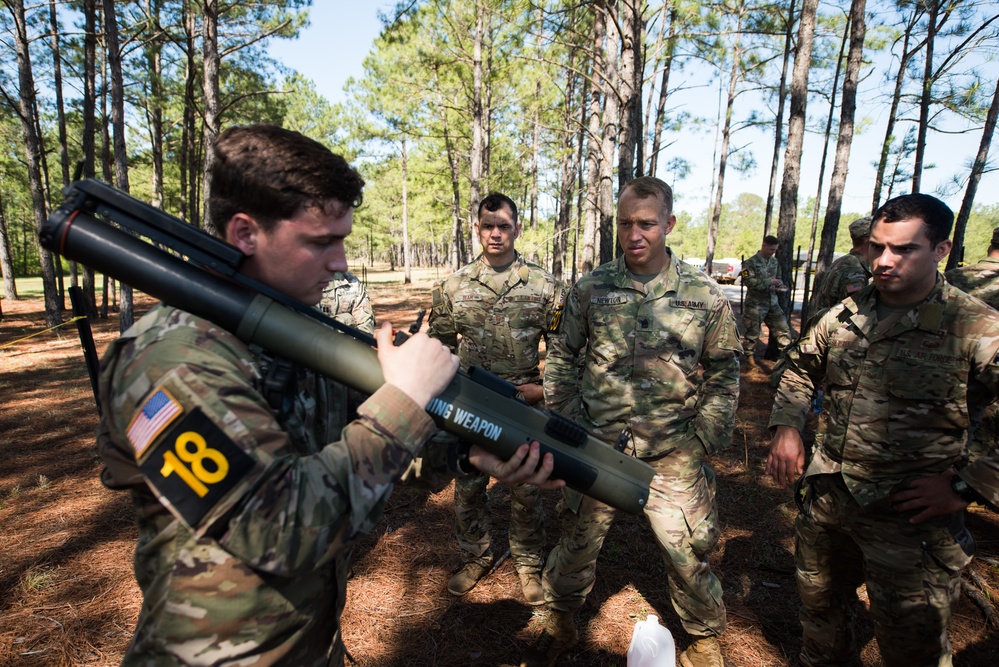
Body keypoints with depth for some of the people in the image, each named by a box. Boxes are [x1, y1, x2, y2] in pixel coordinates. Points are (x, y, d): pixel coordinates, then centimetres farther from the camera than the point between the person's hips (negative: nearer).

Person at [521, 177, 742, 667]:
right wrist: (567, 422, 0)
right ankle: (560, 623, 43)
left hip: (673, 456, 0)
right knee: (578, 542, 15)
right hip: (597, 446, 1)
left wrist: (705, 440, 1)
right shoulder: (590, 289, -3)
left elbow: (723, 372, 5)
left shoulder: (705, 295, -3)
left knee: (687, 554, 13)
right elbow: (562, 357, 5)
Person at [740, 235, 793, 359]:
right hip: (755, 303, -6)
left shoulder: (774, 261, 11)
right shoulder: (751, 262, -10)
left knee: (783, 328, 6)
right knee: (752, 333, 1)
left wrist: (779, 285, -1)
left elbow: (777, 277, 22)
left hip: (772, 302, 6)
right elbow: (748, 281, -19)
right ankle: (749, 357, 15)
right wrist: (769, 282, -21)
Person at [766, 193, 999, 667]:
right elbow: (800, 367, 16)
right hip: (824, 499, 5)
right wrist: (786, 426, 3)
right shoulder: (845, 316, 1)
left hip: (908, 517, -4)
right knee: (820, 609, 26)